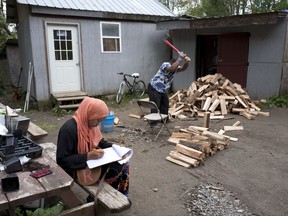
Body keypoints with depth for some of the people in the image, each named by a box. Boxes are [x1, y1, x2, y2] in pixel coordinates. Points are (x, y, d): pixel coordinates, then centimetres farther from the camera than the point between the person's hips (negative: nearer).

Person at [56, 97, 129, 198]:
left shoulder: (91, 124, -3)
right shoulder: (69, 129, -28)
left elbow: (99, 141, 13)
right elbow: (62, 160, -27)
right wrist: (88, 156, -32)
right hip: (77, 168, -8)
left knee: (122, 163, -1)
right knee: (116, 169, -16)